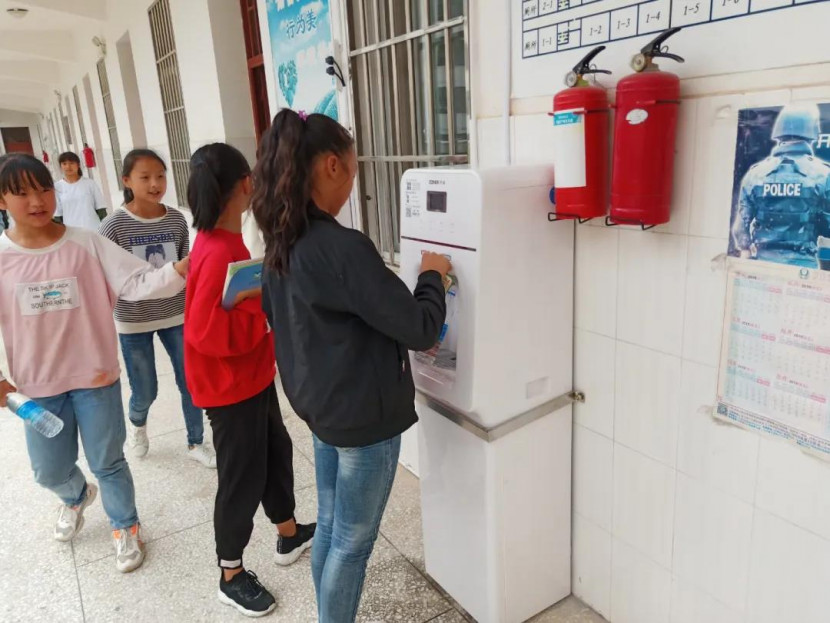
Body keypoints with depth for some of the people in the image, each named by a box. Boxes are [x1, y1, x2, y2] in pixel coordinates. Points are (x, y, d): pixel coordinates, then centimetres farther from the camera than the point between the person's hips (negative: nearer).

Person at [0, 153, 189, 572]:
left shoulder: (87, 245, -12)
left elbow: (137, 283, -20)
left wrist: (182, 268, -38)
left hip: (96, 377, -2)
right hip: (39, 385, 2)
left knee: (108, 463, 12)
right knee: (50, 471, 19)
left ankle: (125, 528, 38)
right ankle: (76, 496, 55)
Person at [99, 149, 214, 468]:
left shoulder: (176, 219, -4)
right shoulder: (114, 225, -13)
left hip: (176, 315, 3)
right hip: (134, 321, -2)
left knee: (192, 382, 8)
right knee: (145, 392, 9)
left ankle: (196, 443, 30)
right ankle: (136, 423, 45)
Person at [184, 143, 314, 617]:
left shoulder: (225, 241, 3)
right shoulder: (219, 253, -27)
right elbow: (207, 331, -29)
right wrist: (268, 308, -24)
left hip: (254, 376, 10)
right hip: (230, 387, -10)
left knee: (275, 451, 23)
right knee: (243, 476, 6)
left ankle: (290, 536, 45)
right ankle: (232, 576, 28)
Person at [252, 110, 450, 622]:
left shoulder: (283, 243, 2)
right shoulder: (344, 247, -26)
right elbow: (420, 329, -24)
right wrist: (433, 276, -4)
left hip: (321, 407, 9)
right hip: (365, 417, -9)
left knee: (330, 528, 23)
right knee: (352, 543, 10)